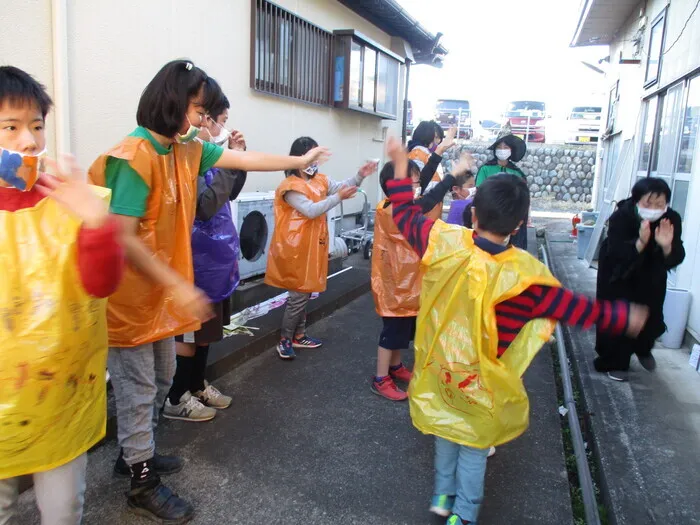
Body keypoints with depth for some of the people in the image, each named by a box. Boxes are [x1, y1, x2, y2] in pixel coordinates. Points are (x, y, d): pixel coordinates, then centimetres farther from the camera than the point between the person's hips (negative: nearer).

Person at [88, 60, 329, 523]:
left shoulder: (186, 150, 2)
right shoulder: (134, 156, -23)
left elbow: (243, 160, 9)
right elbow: (123, 240, -26)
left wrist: (300, 161, 15)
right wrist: (179, 287, -27)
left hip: (163, 294, 8)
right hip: (131, 298, -8)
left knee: (161, 380, 21)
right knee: (138, 390, 6)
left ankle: (135, 453, 42)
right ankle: (143, 483, 25)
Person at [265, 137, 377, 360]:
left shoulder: (320, 180, 8)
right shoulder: (290, 187, -16)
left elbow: (341, 187, -2)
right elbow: (311, 210, -25)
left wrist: (360, 176, -17)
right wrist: (338, 198, -30)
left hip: (312, 245, 8)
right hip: (296, 248, -8)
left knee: (304, 293, 16)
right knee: (298, 295, -3)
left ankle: (299, 336, 29)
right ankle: (285, 341, 12)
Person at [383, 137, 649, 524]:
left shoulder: (444, 242, -20)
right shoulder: (524, 274, -27)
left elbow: (405, 216, -3)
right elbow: (574, 307, -13)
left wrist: (401, 167, 8)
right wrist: (623, 316, 3)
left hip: (441, 368, 4)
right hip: (481, 380, -3)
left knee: (447, 432, 27)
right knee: (474, 447, 18)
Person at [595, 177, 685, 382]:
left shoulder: (671, 219, -24)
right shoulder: (621, 217, -33)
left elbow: (676, 259, -23)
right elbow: (616, 255, -38)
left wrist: (667, 246, -46)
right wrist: (640, 242, -55)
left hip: (651, 276, 3)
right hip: (618, 274, -3)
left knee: (651, 316, 10)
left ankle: (643, 349, 42)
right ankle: (615, 363, 16)